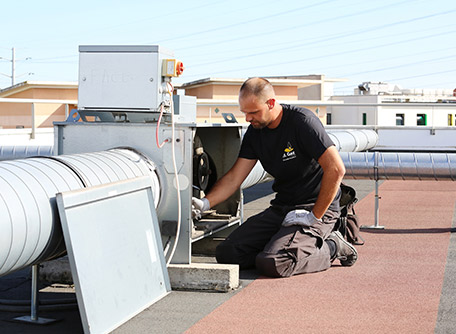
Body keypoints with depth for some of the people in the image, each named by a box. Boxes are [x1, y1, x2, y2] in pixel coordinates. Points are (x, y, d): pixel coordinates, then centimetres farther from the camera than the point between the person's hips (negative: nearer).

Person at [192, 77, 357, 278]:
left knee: (270, 264, -28)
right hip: (281, 209, 8)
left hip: (315, 208, -8)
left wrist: (315, 216, -19)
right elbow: (234, 177, 6)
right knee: (226, 253, -6)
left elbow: (336, 169, -22)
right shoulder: (255, 132, 6)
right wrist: (205, 203, -11)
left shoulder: (302, 122, -17)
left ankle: (331, 248, -2)